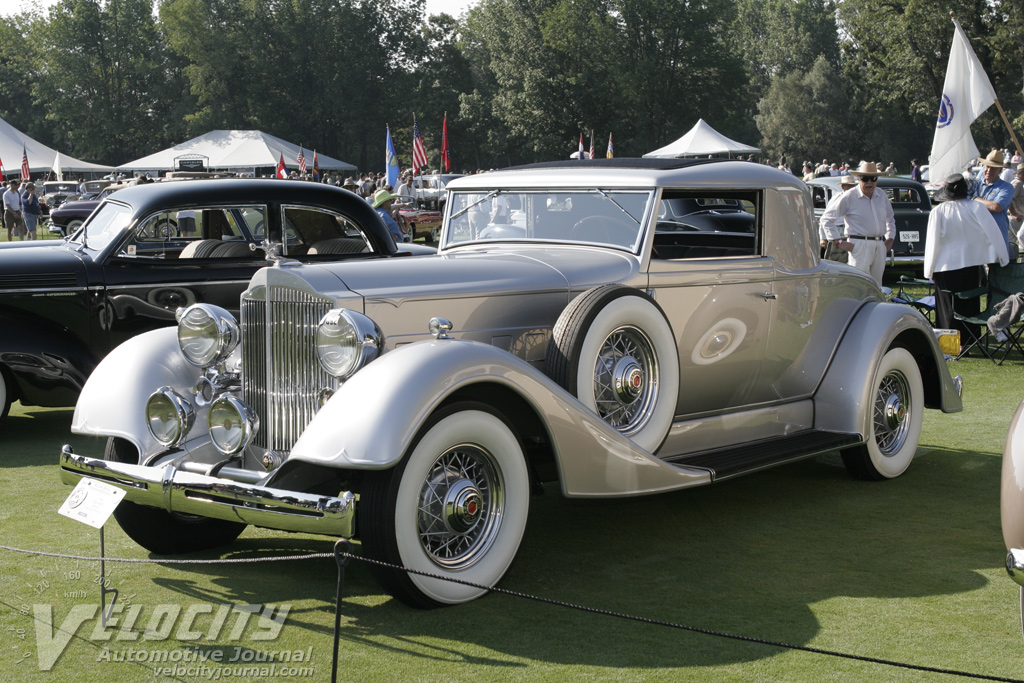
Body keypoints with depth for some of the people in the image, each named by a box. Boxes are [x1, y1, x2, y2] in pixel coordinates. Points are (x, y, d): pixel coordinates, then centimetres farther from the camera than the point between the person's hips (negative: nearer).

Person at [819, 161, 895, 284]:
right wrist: (839, 241, -8)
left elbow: (890, 219, 32)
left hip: (880, 247, 6)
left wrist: (890, 239, 18)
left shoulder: (882, 196, 14)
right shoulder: (849, 197, -4)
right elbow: (826, 218, -3)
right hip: (859, 245, -6)